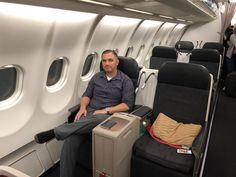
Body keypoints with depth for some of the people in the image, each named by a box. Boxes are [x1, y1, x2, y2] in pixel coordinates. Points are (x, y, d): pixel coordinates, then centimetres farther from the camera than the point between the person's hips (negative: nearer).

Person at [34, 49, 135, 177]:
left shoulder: (126, 81, 3)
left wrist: (106, 110, -13)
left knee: (98, 119, -41)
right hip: (89, 113, 4)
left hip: (107, 116, -3)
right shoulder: (97, 77, 15)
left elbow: (128, 104, -5)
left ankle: (54, 132, -27)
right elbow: (86, 95, 16)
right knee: (70, 140, -24)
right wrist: (82, 107, -6)